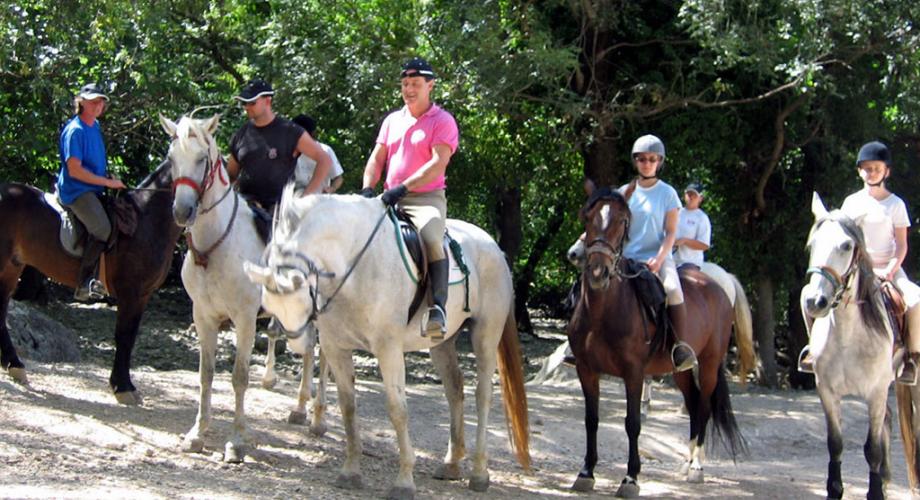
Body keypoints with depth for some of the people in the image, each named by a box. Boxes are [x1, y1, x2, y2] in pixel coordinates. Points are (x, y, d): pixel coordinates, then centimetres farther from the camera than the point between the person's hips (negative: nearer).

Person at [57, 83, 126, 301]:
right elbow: (74, 170, -19)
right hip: (76, 190, -10)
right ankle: (84, 283, -25)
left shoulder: (95, 126, 14)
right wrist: (108, 182, -15)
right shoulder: (75, 130, -14)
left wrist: (112, 181, 14)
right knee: (102, 228, -29)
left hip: (94, 190, 10)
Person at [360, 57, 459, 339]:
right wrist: (368, 189, -5)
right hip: (390, 198, 7)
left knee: (431, 238, -35)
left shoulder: (442, 121, -2)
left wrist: (402, 188, -25)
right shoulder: (392, 121, 18)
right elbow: (376, 159, 16)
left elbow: (438, 162, -15)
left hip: (427, 197, -7)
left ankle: (438, 308, -38)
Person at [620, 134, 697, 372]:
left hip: (658, 258, -3)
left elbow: (671, 232, -1)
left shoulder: (667, 193, 4)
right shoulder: (625, 192, 11)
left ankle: (681, 346, -29)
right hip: (627, 258, 3)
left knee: (673, 289, -34)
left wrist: (659, 260, -15)